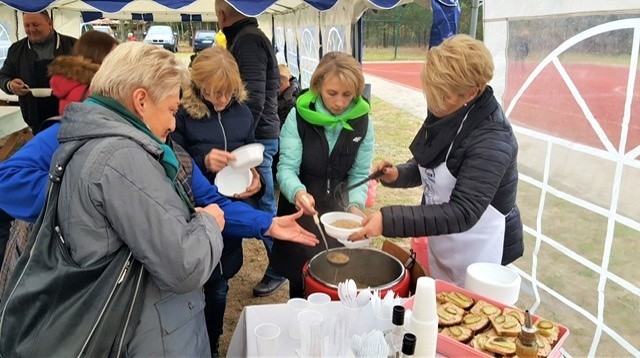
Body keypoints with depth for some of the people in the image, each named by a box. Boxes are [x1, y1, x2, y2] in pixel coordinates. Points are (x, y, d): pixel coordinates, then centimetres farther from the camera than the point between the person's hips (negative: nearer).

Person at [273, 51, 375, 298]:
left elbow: (359, 174, -7)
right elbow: (287, 167, -21)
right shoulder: (299, 117, -16)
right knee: (301, 275, 9)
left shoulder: (362, 122, -8)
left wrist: (355, 205, -26)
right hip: (300, 209, -2)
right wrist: (297, 192, -42)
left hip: (339, 208, 2)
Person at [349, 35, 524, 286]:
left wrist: (388, 221, -38)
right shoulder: (444, 116, -4)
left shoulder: (491, 138, -26)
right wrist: (398, 174, -9)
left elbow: (462, 213, -32)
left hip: (478, 255, -7)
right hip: (440, 246, 7)